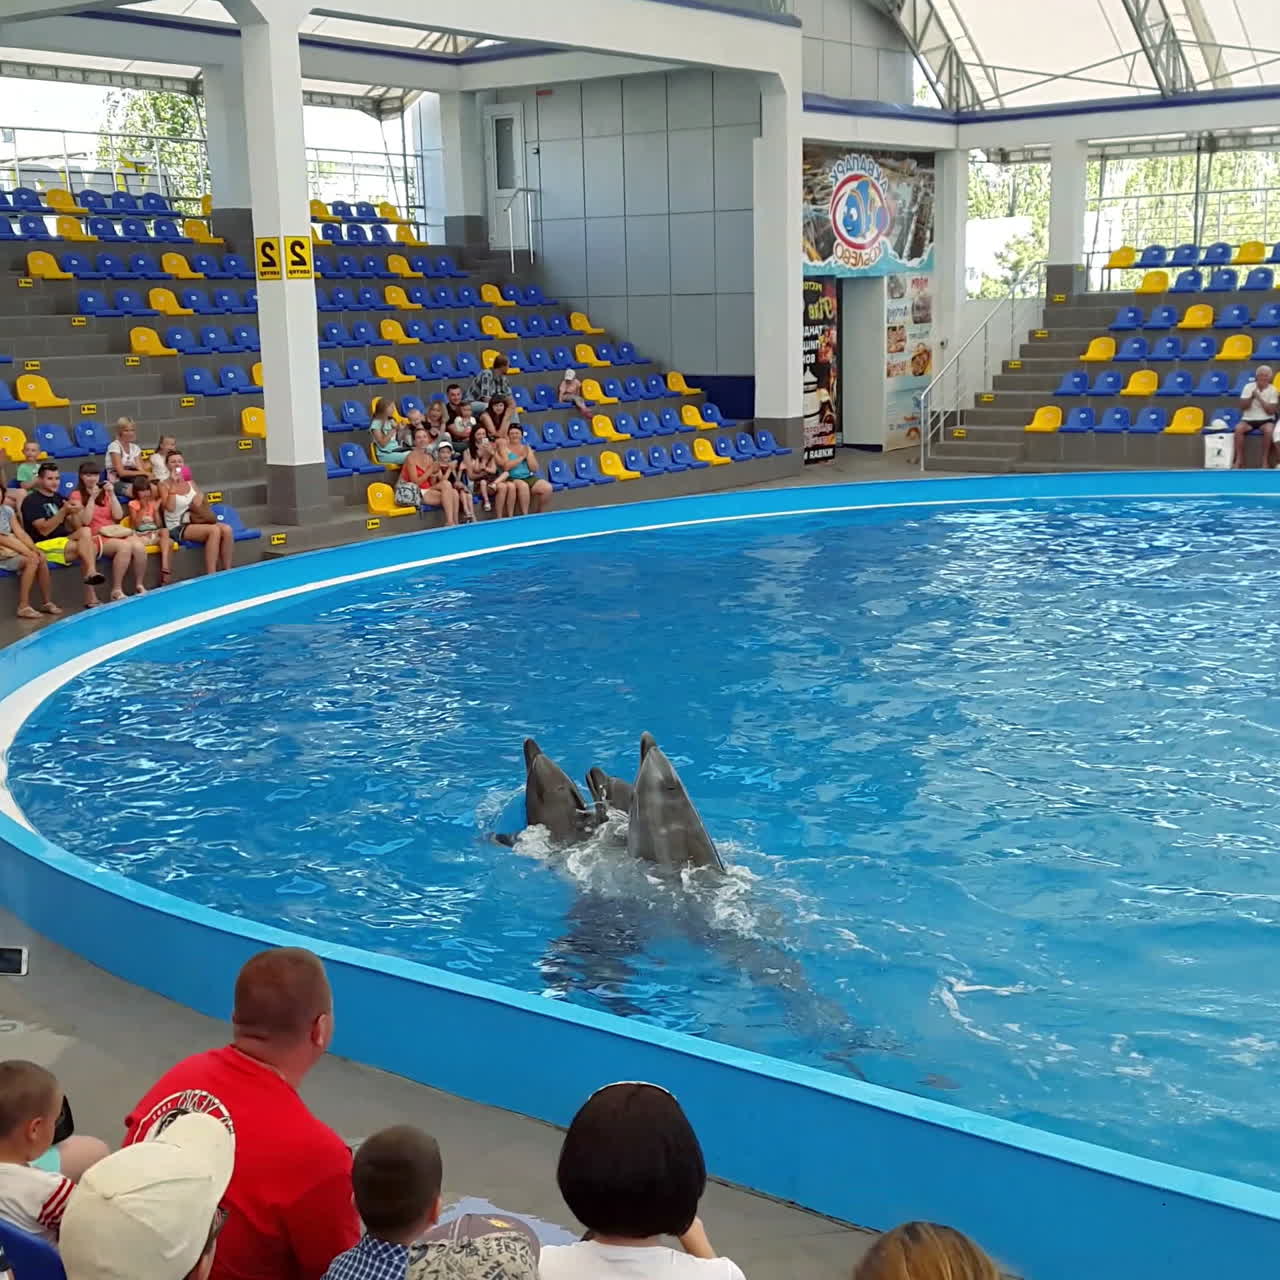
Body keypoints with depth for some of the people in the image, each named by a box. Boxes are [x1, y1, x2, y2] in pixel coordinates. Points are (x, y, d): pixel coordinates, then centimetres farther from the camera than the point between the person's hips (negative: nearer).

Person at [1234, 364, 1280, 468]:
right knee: (1238, 428, -30)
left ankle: (1265, 460, -24)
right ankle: (1239, 459, -22)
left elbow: (1271, 411, -11)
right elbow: (1243, 407, -3)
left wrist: (1259, 398, -18)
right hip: (1249, 419, 1)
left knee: (1269, 430, -35)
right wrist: (1251, 397, -19)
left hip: (1266, 420, -1)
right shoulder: (1249, 387, 0)